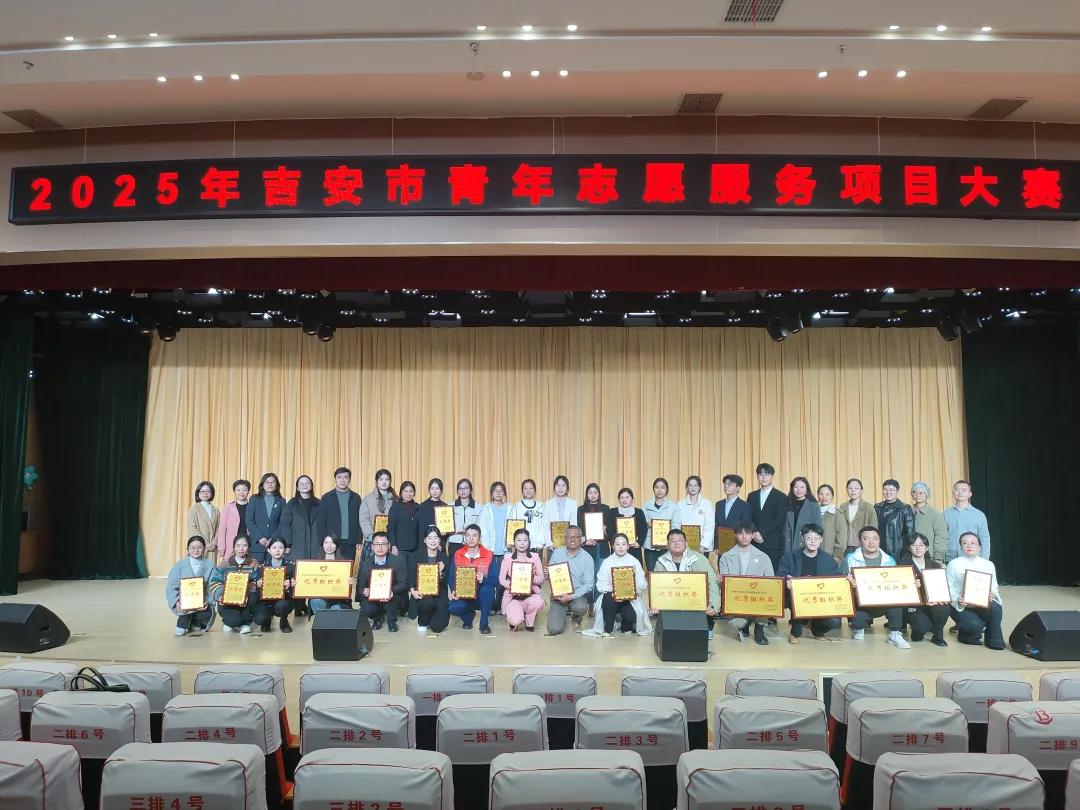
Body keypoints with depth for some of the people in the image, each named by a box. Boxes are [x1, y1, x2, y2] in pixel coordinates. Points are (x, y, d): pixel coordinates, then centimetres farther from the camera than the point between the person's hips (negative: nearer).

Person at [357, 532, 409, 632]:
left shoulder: (398, 561, -6)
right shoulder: (365, 564, 0)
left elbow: (403, 583, -12)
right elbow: (360, 586, 1)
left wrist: (392, 591, -34)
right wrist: (364, 591, -25)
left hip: (391, 599, -1)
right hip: (372, 599, 1)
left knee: (392, 595, -35)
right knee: (365, 611, -30)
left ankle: (391, 621, -5)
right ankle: (378, 618, 10)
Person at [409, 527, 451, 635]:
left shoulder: (444, 558, 3)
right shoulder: (417, 555, 0)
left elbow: (445, 581, 0)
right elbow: (411, 575, -1)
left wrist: (441, 573, -21)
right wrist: (412, 590, -19)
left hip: (439, 592, 1)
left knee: (438, 626, -15)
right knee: (427, 601, -37)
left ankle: (431, 620, 25)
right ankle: (422, 623, -3)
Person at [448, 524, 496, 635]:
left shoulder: (489, 555, -5)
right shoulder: (457, 555, 1)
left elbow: (494, 579, -9)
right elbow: (452, 577, 1)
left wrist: (484, 579, -31)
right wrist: (453, 591, -19)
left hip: (482, 596, -1)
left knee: (487, 589, -36)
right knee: (454, 608, -31)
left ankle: (484, 623, -12)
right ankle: (469, 615, 9)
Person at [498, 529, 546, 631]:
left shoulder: (535, 557, 5)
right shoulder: (507, 558, 2)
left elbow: (541, 579, 3)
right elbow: (501, 579, 2)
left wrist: (533, 578, -19)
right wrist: (511, 585, -18)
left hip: (531, 594, 1)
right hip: (512, 596, -1)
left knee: (538, 602, -35)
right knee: (515, 621, -29)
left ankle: (529, 622, 1)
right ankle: (514, 621, 14)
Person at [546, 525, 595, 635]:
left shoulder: (587, 558, -6)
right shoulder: (557, 553, 1)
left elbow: (588, 584, -10)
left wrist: (571, 596, -22)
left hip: (577, 594, -1)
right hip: (558, 594, 1)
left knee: (580, 607, -37)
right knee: (554, 629, -17)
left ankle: (576, 619, 3)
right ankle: (563, 612, 20)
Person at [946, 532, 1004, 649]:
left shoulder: (989, 565, 9)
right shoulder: (953, 564, -1)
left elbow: (994, 588, 7)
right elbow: (948, 589, -5)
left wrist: (993, 595, -18)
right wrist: (957, 600, -26)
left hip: (983, 605, 3)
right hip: (960, 606, -3)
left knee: (995, 607, -31)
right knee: (975, 625, -31)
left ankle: (994, 640, -10)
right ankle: (963, 634, 7)